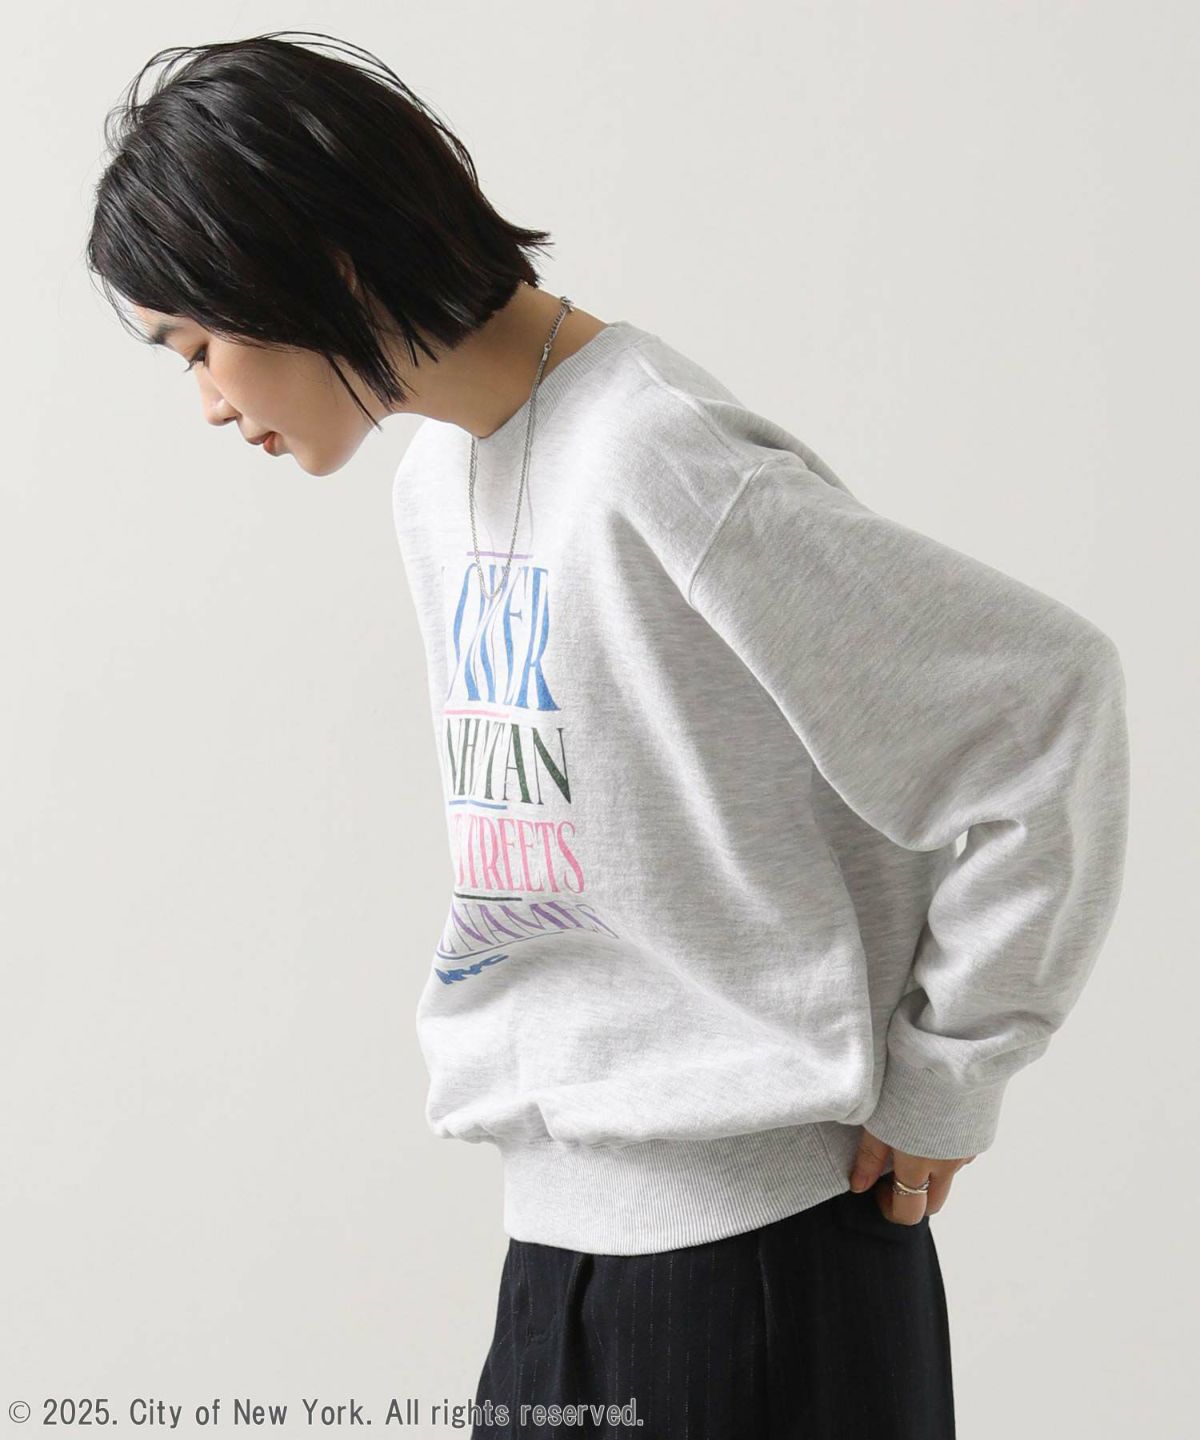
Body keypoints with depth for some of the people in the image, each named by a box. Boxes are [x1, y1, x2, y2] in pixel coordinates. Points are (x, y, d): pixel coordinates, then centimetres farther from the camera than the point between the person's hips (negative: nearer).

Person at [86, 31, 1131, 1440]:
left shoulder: (663, 476, -19)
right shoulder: (434, 486, 10)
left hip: (750, 1230, -8)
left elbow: (1049, 692, -19)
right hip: (562, 1217, 8)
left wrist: (943, 1075, -11)